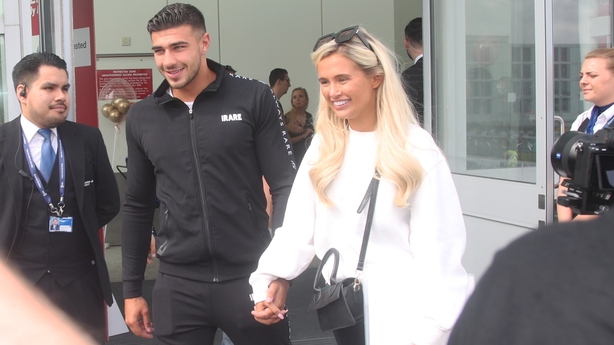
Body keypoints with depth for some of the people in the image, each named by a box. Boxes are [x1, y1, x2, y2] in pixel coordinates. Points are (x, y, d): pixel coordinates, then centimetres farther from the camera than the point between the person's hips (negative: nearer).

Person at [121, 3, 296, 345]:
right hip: (179, 285, 3)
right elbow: (138, 207, 12)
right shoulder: (141, 118, 5)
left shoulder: (254, 98, -4)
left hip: (249, 277, -2)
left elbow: (285, 186, -5)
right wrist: (132, 289, 12)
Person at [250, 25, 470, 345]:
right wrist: (269, 279, -15)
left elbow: (437, 248, -10)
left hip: (400, 310, -5)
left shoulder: (416, 150, -8)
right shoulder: (323, 146, 6)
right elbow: (298, 226, -1)